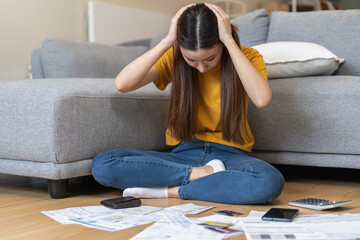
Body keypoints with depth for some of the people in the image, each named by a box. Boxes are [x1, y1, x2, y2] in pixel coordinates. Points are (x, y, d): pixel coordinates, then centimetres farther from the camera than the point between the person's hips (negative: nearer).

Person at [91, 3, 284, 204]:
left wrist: (229, 40, -22)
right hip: (183, 154, 2)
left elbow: (262, 99, -27)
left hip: (230, 155, -2)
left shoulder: (247, 57, -5)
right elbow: (122, 84, -14)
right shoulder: (173, 58, 0)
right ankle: (203, 175, -18)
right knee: (101, 165, -21)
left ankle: (171, 191, -22)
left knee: (271, 182, -38)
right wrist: (168, 41, -16)